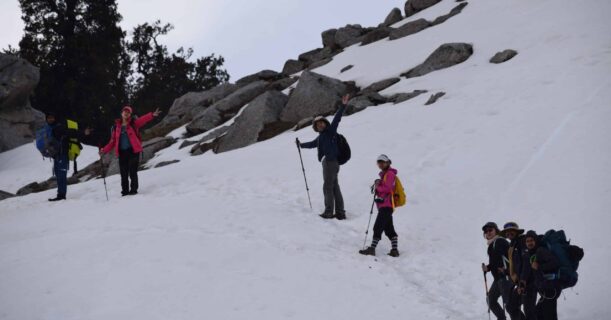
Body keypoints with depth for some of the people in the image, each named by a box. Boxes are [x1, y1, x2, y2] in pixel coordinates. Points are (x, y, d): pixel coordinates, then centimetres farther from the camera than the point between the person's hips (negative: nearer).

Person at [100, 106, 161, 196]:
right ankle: (125, 191, 17)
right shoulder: (116, 126, 12)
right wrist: (105, 150, 3)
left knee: (132, 172, -5)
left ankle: (133, 190, 5)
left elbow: (143, 119, -17)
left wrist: (152, 115, -35)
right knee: (124, 174, 7)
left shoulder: (134, 123, 2)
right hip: (122, 152, 4)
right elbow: (113, 141, 13)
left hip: (133, 151, -3)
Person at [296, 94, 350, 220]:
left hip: (331, 161, -9)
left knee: (328, 187, -6)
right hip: (328, 162, 9)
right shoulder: (320, 137, 20)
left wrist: (342, 106, -26)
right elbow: (312, 144, 38)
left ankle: (329, 212, -2)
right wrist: (301, 144, 51)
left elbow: (337, 119, -15)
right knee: (335, 187, 9)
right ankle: (340, 213, 11)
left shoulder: (331, 131, -2)